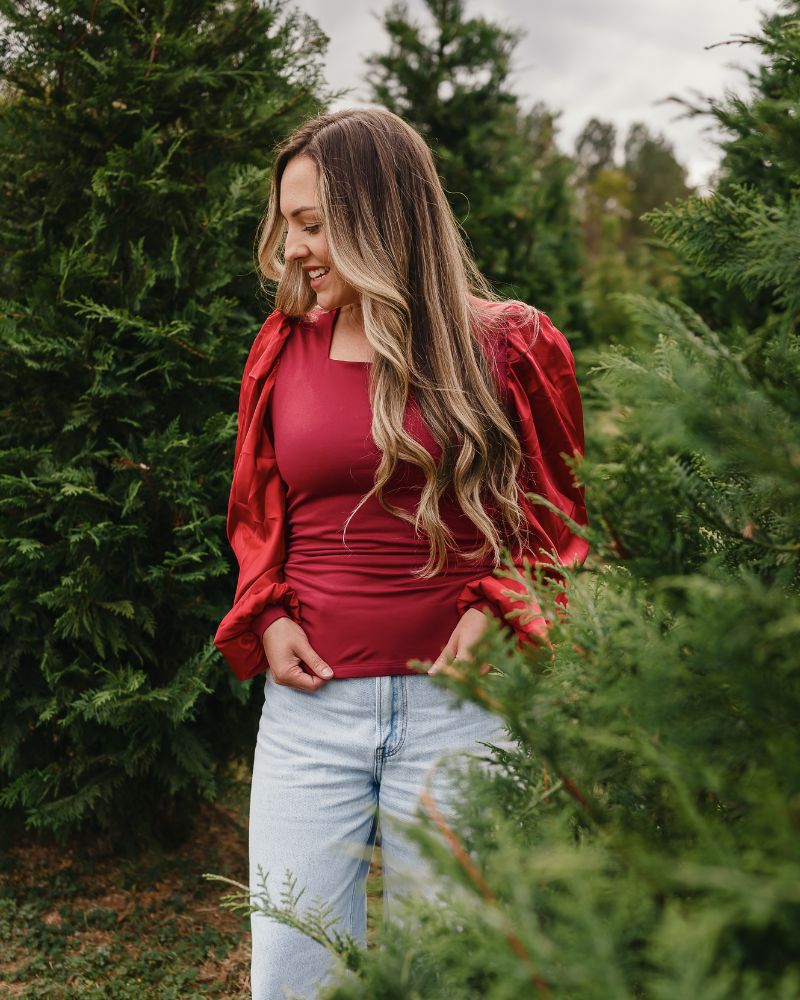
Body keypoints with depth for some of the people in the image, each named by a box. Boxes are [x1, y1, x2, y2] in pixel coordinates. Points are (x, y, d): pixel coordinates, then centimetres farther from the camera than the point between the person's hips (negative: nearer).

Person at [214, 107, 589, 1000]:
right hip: (310, 700, 3)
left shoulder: (507, 346, 0)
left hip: (459, 702, -2)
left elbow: (560, 512, 9)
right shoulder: (283, 350, 8)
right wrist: (267, 618, 2)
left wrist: (500, 610, -8)